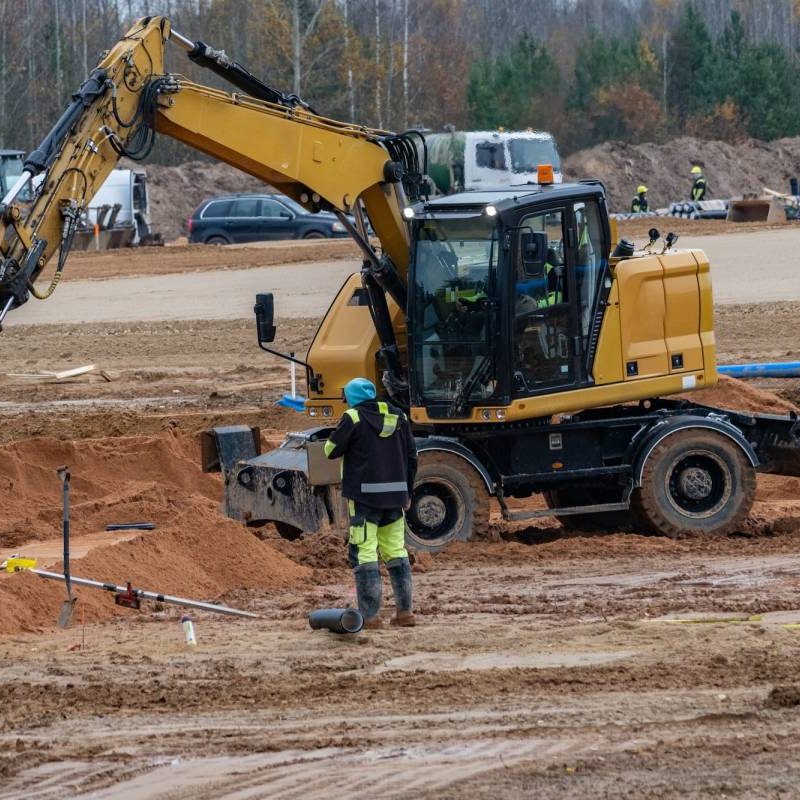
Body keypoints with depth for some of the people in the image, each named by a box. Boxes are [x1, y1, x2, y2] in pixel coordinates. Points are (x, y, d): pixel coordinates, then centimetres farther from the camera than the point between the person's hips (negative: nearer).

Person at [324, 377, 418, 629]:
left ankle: (370, 615, -9)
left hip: (365, 495, -6)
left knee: (364, 552, -4)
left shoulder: (353, 418, -8)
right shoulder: (398, 417, 10)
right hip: (395, 494, 6)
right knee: (396, 551, 15)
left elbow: (331, 450, -4)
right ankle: (404, 611, 15)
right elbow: (412, 456, 13)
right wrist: (407, 492, 20)